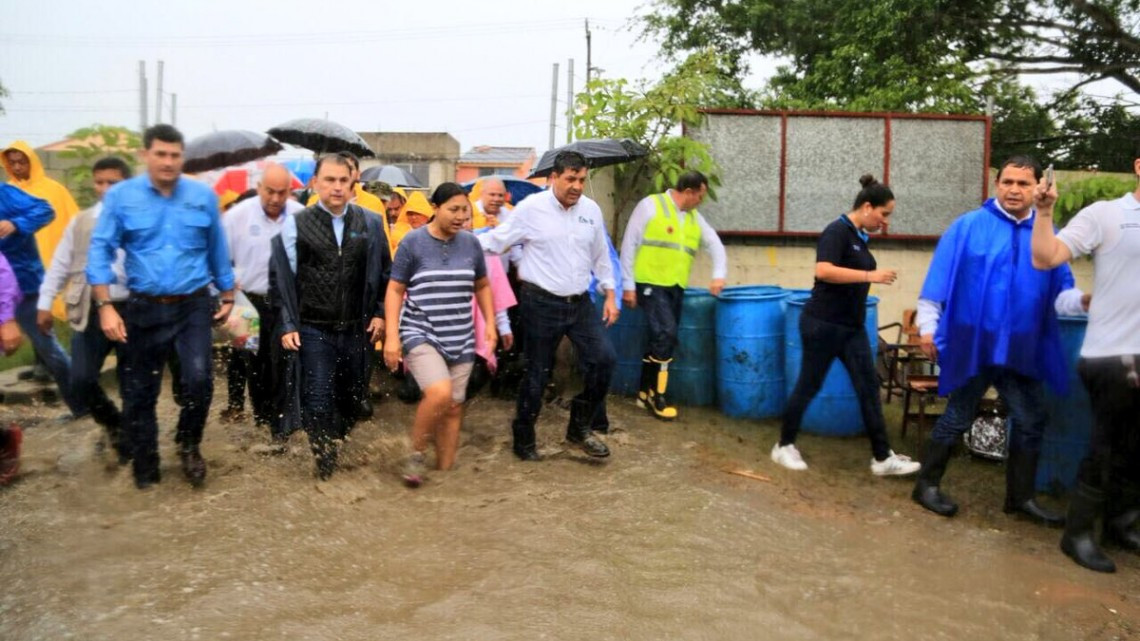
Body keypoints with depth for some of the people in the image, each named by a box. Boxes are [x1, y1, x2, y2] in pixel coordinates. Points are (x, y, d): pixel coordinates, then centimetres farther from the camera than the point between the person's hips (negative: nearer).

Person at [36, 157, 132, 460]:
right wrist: (45, 303, 8)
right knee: (80, 380, -4)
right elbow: (60, 265, 12)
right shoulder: (80, 221, 10)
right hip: (91, 311, 3)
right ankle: (114, 423, 23)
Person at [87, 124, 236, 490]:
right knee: (138, 394, 8)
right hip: (143, 309, 0)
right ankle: (145, 472, 25)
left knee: (199, 380, -16)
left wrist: (228, 296, 14)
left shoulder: (204, 196, 1)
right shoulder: (120, 197, -3)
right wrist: (105, 306, -13)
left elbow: (217, 250, 10)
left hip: (193, 306, 0)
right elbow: (101, 251, -5)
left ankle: (189, 445, 13)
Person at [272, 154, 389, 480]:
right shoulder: (296, 224, -3)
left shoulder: (370, 223, 3)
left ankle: (341, 445, 37)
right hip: (314, 330, -2)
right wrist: (287, 324, -4)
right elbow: (282, 278, -1)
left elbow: (383, 272, 11)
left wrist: (380, 312, 4)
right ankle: (324, 461, 14)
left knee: (352, 397, 14)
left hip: (357, 329, 3)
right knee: (317, 400, -2)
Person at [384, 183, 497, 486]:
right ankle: (416, 455, 0)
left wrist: (490, 322, 8)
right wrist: (392, 335, -11)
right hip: (420, 335, -4)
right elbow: (395, 290, -3)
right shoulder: (413, 242, -6)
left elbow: (482, 286, 18)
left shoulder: (471, 243, 5)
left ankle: (445, 470, 23)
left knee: (454, 406, 8)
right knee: (439, 393, -25)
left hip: (460, 339, 5)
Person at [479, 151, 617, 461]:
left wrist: (610, 295, 12)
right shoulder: (531, 208, -9)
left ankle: (580, 427, 15)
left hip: (580, 302, 4)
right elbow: (495, 240, -5)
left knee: (604, 358, -5)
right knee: (537, 373, 5)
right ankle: (523, 439, 24)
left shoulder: (591, 210, 5)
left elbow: (600, 257, 14)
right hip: (542, 303, -4)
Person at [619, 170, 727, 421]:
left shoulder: (694, 217, 14)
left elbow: (715, 244, 17)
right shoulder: (650, 205, -5)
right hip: (651, 284, -7)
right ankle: (657, 395, -2)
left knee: (661, 340, 9)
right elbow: (629, 245, -7)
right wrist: (628, 285, -10)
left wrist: (719, 274, -1)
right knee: (666, 335, -16)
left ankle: (645, 392, 21)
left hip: (676, 287, 7)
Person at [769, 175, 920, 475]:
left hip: (852, 327, 9)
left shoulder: (860, 237, 12)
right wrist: (869, 275, -27)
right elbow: (823, 271, -28)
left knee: (868, 387, 5)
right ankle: (784, 446, 18)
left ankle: (882, 457, 10)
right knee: (809, 386, 2)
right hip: (822, 323, -9)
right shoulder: (837, 231, -14)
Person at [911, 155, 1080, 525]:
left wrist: (1083, 300, -17)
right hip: (972, 344, -4)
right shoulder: (969, 226, -6)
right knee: (957, 419, 6)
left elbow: (1061, 291, 5)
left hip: (1022, 349, 5)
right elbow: (940, 277, -8)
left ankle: (1022, 497, 26)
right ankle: (927, 485, 22)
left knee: (1031, 421, 10)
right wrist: (927, 326, -11)